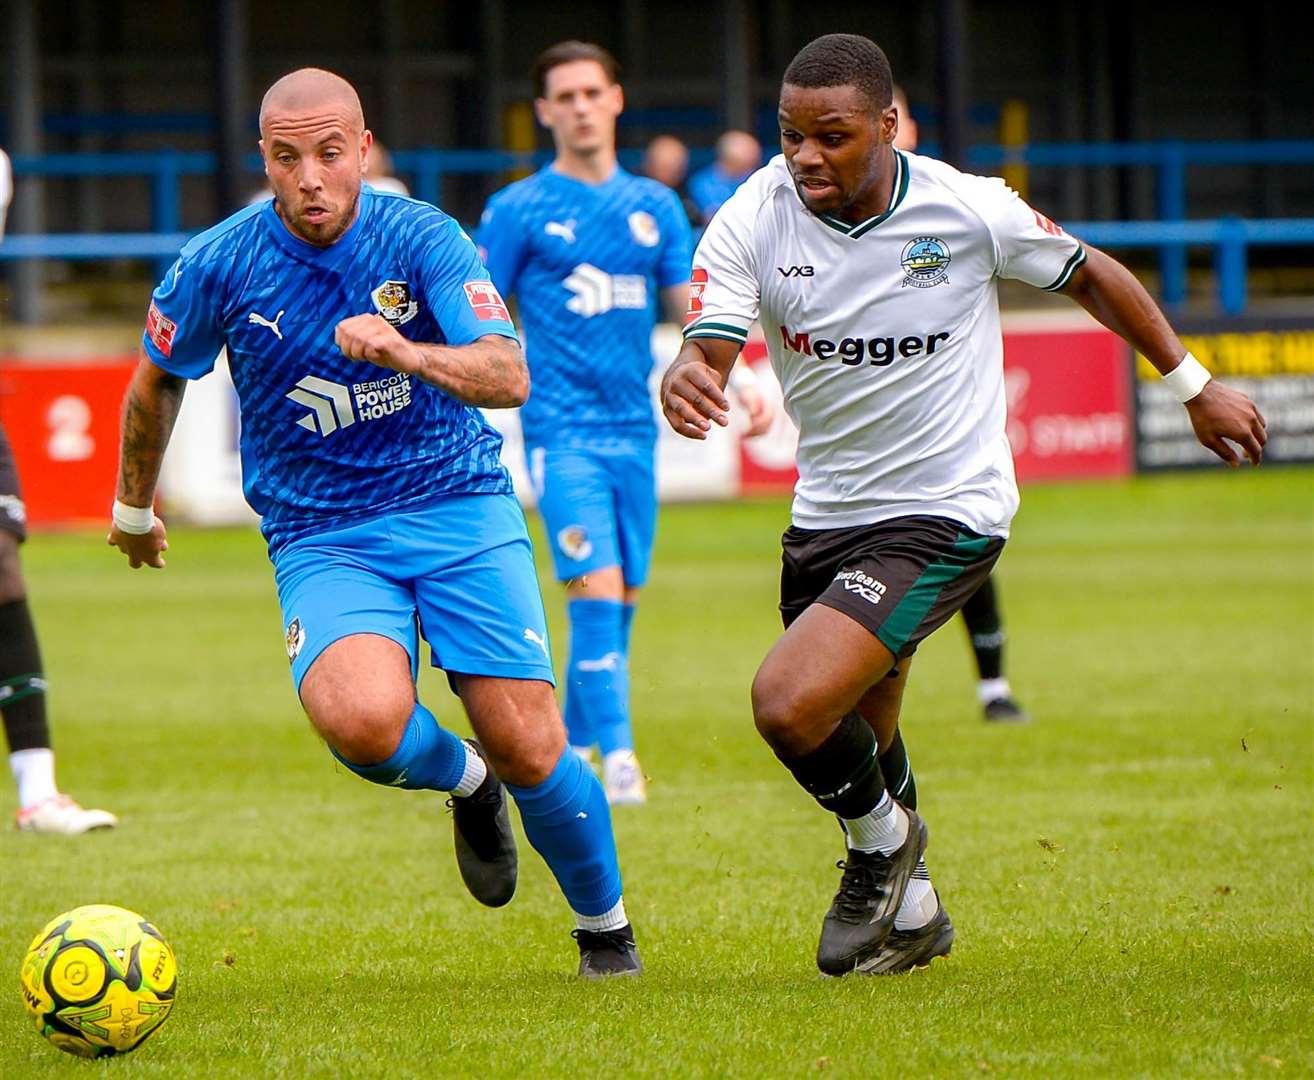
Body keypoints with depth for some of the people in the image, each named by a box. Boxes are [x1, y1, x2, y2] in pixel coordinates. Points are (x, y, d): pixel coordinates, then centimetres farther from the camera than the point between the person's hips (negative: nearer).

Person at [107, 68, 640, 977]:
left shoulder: (424, 238, -10)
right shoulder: (218, 266, -7)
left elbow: (508, 376, -20)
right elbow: (156, 384, 12)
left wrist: (407, 352, -39)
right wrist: (136, 508, 24)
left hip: (461, 507, 0)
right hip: (322, 540, 0)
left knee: (530, 753, -9)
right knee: (361, 722, -30)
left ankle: (605, 927, 21)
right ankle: (463, 780, 7)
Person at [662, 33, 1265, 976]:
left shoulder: (968, 209, -13)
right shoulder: (753, 221, -10)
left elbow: (1092, 275, 4)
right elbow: (708, 353, -19)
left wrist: (1193, 384, 13)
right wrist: (685, 383, -44)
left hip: (944, 515, -5)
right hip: (827, 513, 5)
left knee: (790, 704, -21)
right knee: (859, 750, 16)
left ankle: (882, 841, 8)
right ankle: (909, 912, 43)